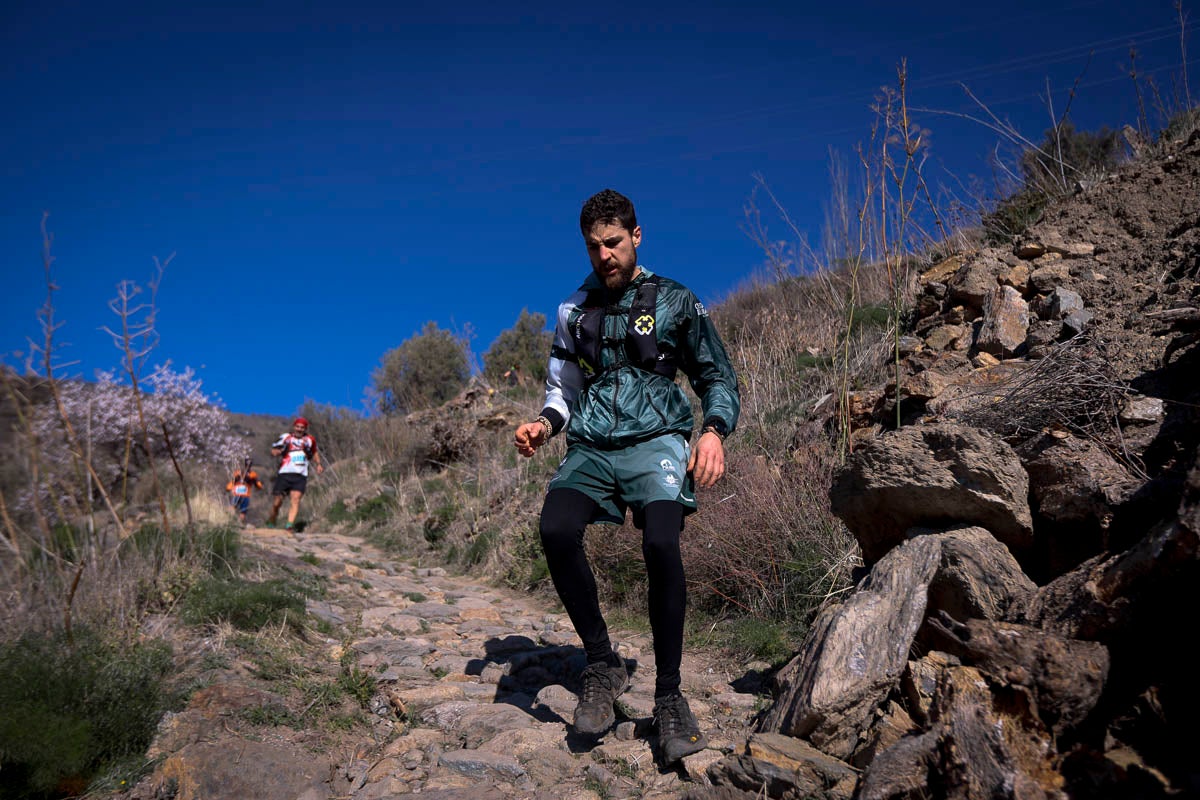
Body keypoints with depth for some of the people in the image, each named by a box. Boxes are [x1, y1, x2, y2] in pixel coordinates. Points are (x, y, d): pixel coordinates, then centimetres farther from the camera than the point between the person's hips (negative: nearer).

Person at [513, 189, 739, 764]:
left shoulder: (675, 301, 10)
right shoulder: (575, 309, 18)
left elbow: (718, 377, 11)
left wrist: (714, 431, -9)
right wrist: (545, 425, 1)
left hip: (655, 441, -2)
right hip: (591, 447, 3)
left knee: (661, 543, -29)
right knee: (556, 530, -27)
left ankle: (669, 695, -12)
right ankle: (603, 664, -8)